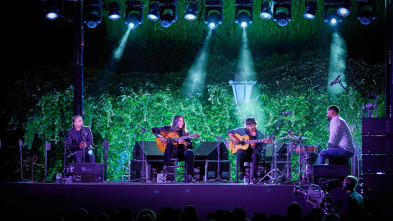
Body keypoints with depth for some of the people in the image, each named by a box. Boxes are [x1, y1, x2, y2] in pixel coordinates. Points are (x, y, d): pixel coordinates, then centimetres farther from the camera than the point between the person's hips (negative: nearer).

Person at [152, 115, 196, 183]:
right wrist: (161, 137, -10)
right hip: (171, 152, -2)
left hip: (181, 152, 2)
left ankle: (189, 175, -33)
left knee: (190, 153, -32)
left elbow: (191, 146, 2)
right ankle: (165, 166, -40)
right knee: (170, 144, -35)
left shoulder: (185, 133, 10)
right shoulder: (168, 129, 7)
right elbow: (154, 129, 5)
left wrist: (183, 142, -18)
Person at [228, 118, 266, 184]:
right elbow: (230, 132, 9)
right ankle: (242, 171, -10)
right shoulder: (242, 131, 4)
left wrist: (254, 147, -27)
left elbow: (260, 149, -5)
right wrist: (234, 139, -10)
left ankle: (254, 176, -26)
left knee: (255, 155, -38)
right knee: (240, 152, -36)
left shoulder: (260, 135, -1)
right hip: (245, 152, 1)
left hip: (254, 152, -1)